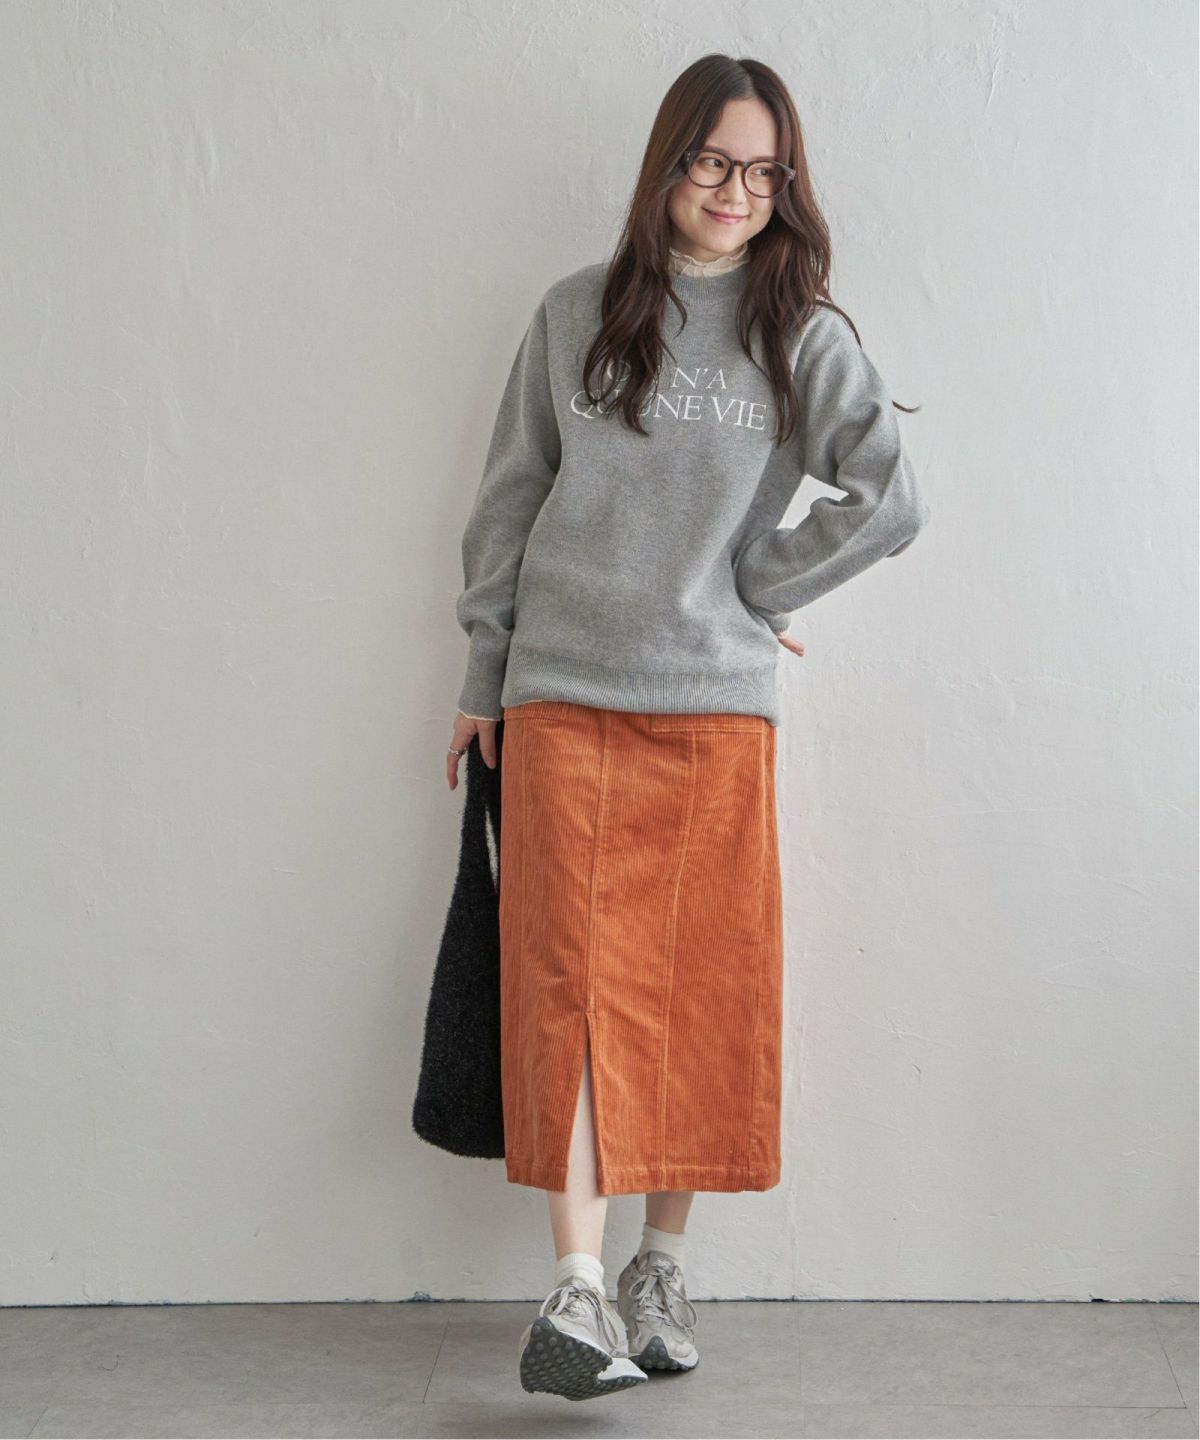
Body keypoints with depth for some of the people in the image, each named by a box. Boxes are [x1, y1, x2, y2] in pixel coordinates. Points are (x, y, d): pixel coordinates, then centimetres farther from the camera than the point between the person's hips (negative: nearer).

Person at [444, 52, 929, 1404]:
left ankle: (661, 1267, 17)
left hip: (716, 703, 0)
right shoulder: (574, 316, 9)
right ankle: (577, 1286, -7)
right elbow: (510, 499, 13)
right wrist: (485, 674, 13)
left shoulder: (803, 337, 5)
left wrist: (744, 589, -2)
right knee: (571, 978, -7)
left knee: (699, 987, 3)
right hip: (562, 696, 0)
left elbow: (889, 502, -3)